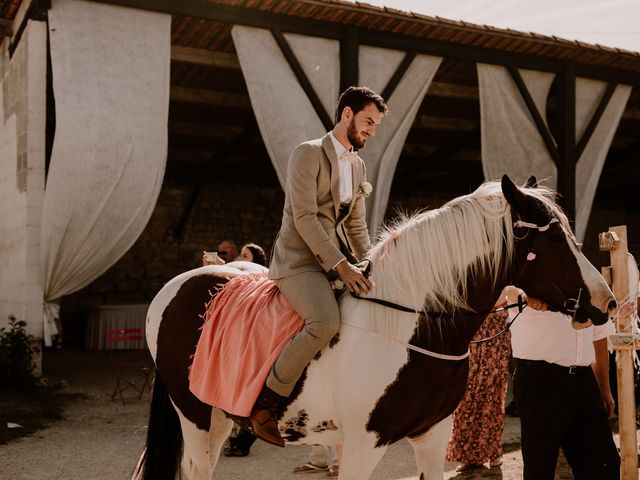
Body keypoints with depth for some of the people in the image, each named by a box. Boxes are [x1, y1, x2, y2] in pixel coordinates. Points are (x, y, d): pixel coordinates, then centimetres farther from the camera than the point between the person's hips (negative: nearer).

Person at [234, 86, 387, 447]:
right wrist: (341, 265, -24)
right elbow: (304, 218, -18)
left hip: (336, 258, 9)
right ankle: (263, 405, -18)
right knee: (326, 322, -32)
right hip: (299, 260, -8)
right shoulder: (308, 154, -8)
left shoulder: (359, 165, 16)